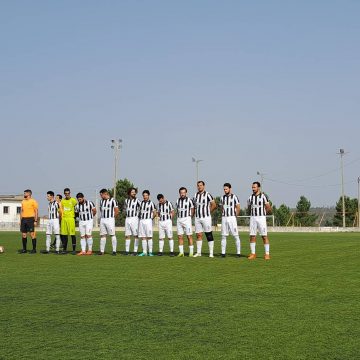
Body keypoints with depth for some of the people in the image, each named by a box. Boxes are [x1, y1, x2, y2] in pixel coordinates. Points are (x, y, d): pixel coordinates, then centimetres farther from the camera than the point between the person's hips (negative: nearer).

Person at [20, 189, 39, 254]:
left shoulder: (33, 201, -3)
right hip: (24, 219, 6)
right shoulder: (23, 202, 16)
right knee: (23, 234, 6)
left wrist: (35, 221, -12)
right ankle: (24, 249, 14)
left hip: (30, 219, -6)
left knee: (32, 234, -7)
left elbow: (36, 211, -5)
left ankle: (34, 249, -1)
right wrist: (20, 220, 14)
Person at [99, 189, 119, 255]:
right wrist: (103, 217, 12)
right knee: (102, 235, 6)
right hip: (102, 220, 6)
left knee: (113, 235, -5)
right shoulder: (101, 201, 13)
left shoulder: (112, 200, -8)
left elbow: (117, 211, -6)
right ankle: (102, 251, 10)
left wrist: (112, 217, 1)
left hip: (110, 220, -6)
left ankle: (114, 251, -3)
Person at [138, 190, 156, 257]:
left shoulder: (151, 203, -3)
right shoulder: (141, 203, 14)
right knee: (143, 237, 4)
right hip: (141, 221, 5)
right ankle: (144, 252, 7)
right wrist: (140, 217, 11)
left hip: (148, 221, -5)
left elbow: (154, 213, -3)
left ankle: (150, 252, -2)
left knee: (149, 237, -5)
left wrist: (151, 218, 1)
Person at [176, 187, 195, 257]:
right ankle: (181, 252, 7)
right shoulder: (178, 201, 10)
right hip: (179, 220, 5)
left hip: (187, 219, -4)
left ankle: (191, 252, -2)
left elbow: (192, 210, 2)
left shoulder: (189, 200, -4)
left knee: (189, 236, -5)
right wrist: (179, 217, 8)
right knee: (180, 237, 3)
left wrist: (190, 216, -4)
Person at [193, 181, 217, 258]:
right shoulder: (195, 195, 10)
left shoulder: (207, 195, -6)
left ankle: (211, 253, 0)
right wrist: (197, 212, 11)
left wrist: (208, 212, 3)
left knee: (209, 235, -3)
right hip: (197, 218, 5)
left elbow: (214, 205, -1)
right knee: (198, 235, 6)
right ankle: (198, 252, 12)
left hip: (206, 217, -5)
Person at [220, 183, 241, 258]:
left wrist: (235, 216, 1)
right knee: (223, 236, 4)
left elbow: (238, 208, -2)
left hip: (232, 218, -5)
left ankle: (238, 252, -1)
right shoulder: (222, 197, 11)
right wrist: (223, 215, 10)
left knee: (236, 236, -5)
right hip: (224, 218, 5)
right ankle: (223, 253, 8)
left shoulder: (234, 197, -4)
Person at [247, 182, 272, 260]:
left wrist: (262, 213, 4)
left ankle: (267, 254, 0)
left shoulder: (263, 196, -5)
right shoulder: (251, 197, 10)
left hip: (261, 218, -4)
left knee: (264, 236, -5)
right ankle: (253, 254, 9)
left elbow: (269, 208, -4)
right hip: (252, 218, 4)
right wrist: (254, 213, 9)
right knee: (252, 236, 2)